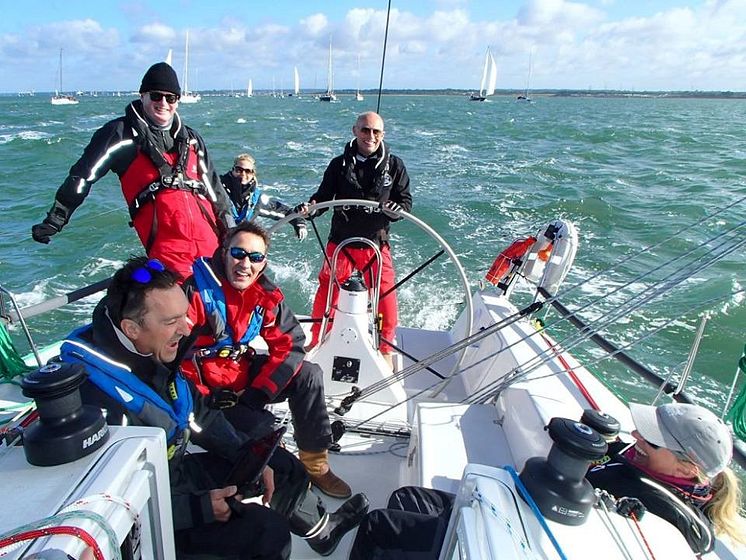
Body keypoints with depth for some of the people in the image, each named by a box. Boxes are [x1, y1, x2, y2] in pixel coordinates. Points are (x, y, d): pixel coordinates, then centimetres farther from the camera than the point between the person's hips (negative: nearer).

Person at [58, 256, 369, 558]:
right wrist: (200, 508, -25)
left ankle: (322, 529, 43)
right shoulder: (99, 399, -34)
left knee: (284, 466, 14)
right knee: (268, 530, -21)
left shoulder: (158, 352, -10)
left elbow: (201, 416, 4)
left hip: (178, 467, 8)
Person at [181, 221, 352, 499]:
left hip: (244, 375, 6)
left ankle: (315, 463, 0)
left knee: (308, 375, -10)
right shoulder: (197, 290, -19)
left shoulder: (267, 295, -4)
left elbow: (290, 344, -5)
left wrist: (257, 392, -14)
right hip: (207, 388, -5)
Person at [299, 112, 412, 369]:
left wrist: (396, 209, -19)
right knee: (326, 295, 4)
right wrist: (309, 207, -14)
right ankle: (316, 344, 28)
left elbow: (406, 201, 3)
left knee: (385, 297, 1)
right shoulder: (339, 164, 5)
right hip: (340, 242, 1)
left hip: (376, 243, 0)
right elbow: (324, 196, 7)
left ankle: (385, 350, 25)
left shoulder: (394, 166, 3)